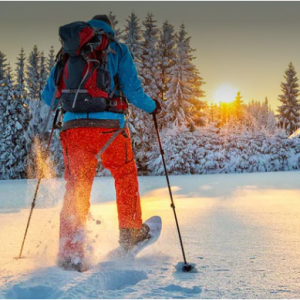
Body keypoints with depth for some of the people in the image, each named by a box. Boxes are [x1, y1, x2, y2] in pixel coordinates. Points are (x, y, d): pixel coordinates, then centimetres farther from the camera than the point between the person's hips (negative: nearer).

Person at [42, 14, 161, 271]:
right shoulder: (118, 51, 8)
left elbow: (49, 96, 15)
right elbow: (132, 91, 0)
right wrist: (152, 106, 19)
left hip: (74, 127, 2)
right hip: (109, 126, -2)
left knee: (75, 190, 6)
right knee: (126, 175, 23)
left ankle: (70, 255, -1)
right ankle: (131, 233, 31)